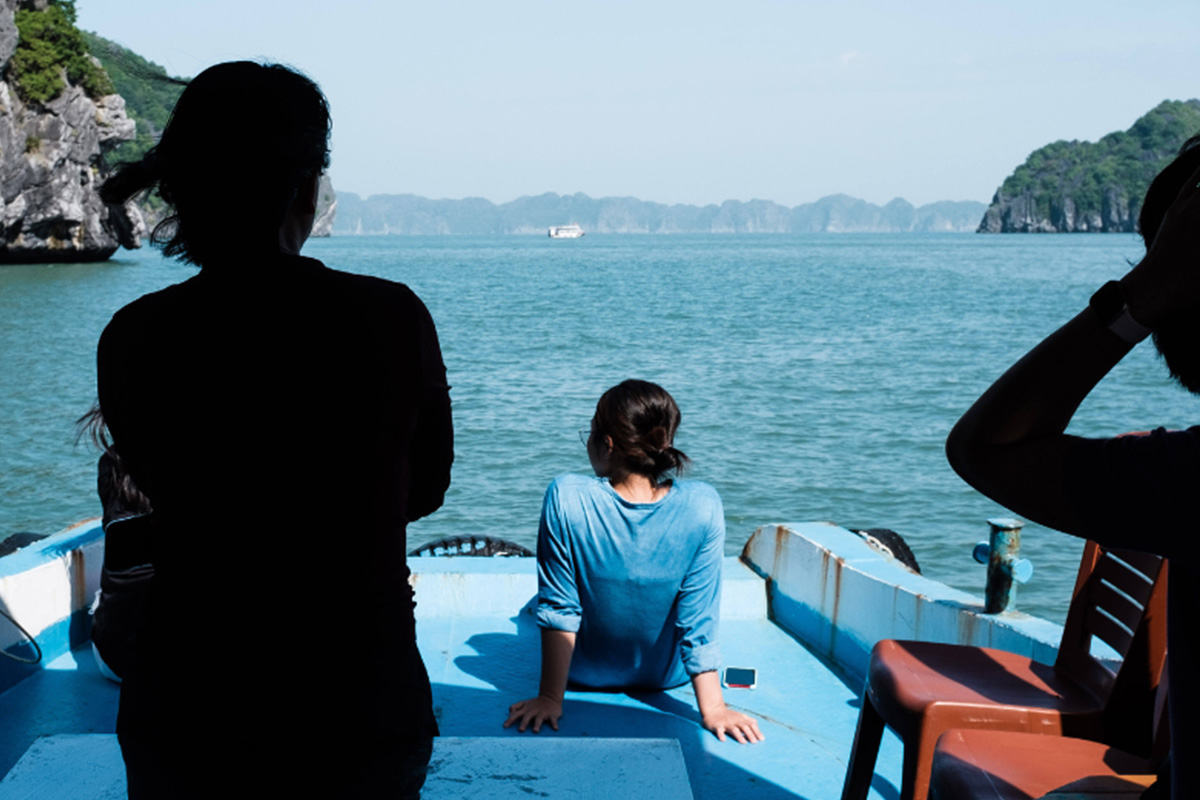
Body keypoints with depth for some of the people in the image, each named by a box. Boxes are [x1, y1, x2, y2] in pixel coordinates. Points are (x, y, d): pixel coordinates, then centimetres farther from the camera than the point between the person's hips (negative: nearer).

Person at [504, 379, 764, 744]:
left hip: (585, 673, -1)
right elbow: (699, 622, -22)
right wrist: (713, 708, -13)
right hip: (668, 675, 1)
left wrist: (550, 699, -14)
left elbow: (559, 611, -22)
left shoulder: (567, 497, -30)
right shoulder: (701, 506, -27)